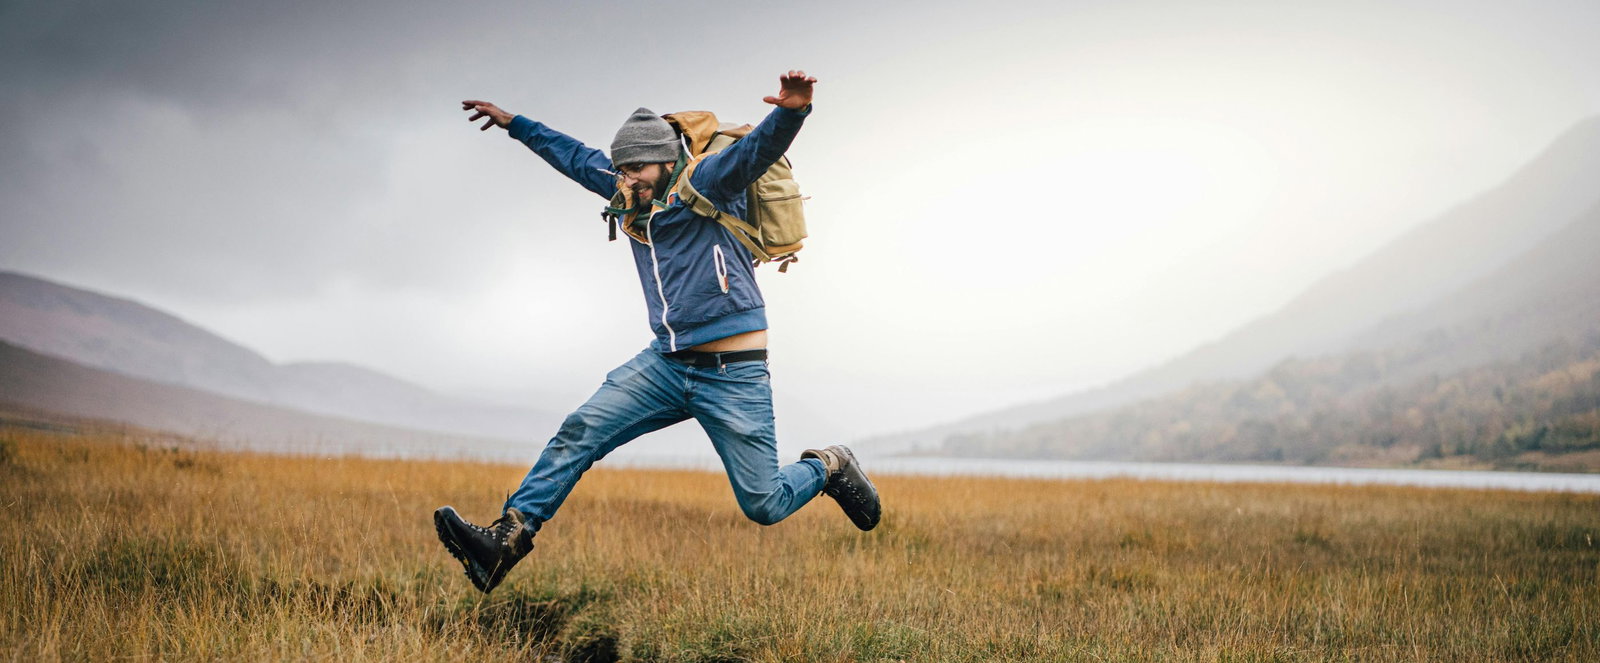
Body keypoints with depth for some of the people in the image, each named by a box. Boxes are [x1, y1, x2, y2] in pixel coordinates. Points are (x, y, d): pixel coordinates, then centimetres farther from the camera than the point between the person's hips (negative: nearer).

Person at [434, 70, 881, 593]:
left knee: (764, 506, -3)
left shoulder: (706, 184, -9)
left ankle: (828, 468, 27)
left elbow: (761, 147, -28)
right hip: (665, 364, 6)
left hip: (733, 374, -6)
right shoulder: (633, 195, 10)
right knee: (579, 433, -7)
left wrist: (792, 110, -48)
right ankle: (508, 537, -6)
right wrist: (513, 124, 35)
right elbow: (575, 156, 27)